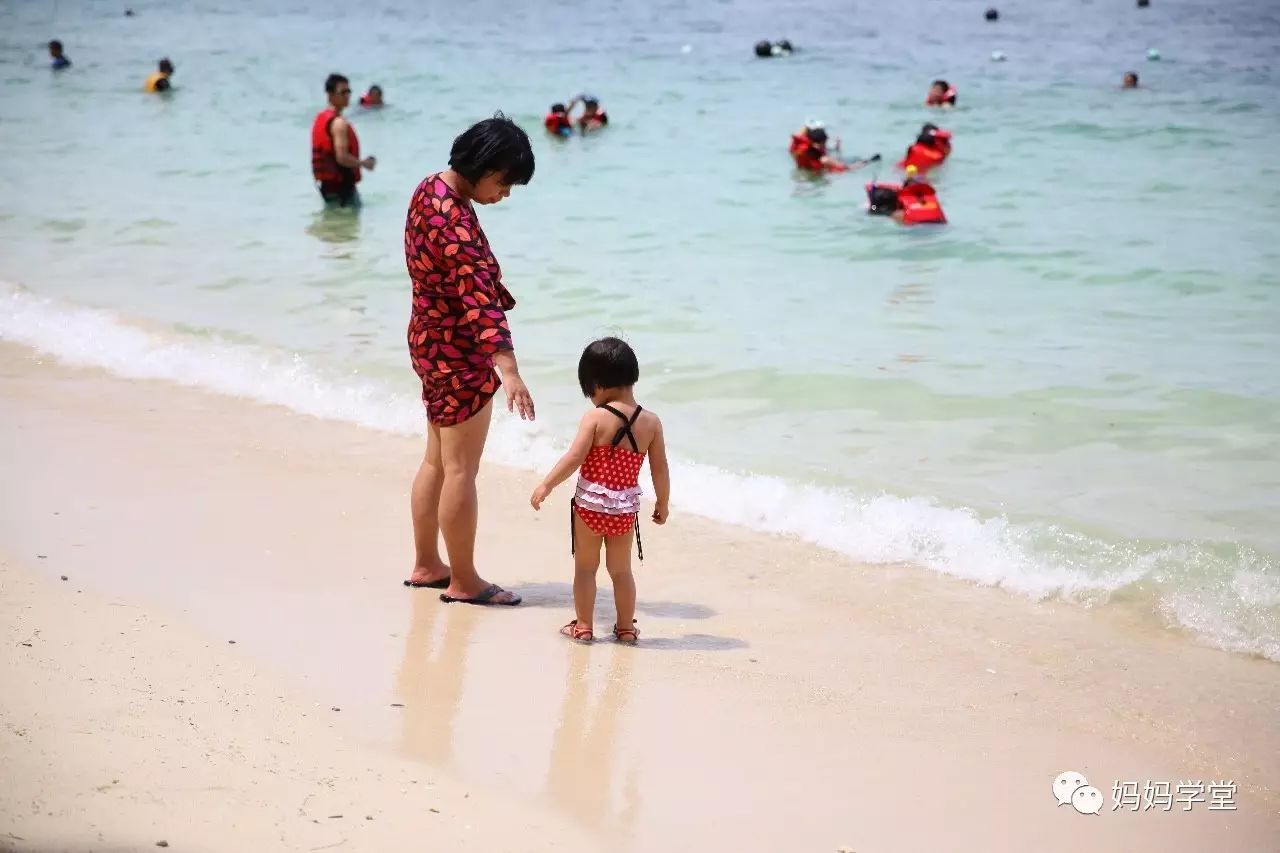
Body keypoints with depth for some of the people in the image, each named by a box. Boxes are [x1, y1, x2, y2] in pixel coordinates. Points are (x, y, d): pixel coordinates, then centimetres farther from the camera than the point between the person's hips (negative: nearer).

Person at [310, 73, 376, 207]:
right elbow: (342, 157, -27)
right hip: (341, 183, -10)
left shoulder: (320, 118, 12)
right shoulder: (339, 123, -19)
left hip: (325, 183, 10)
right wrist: (364, 164, -12)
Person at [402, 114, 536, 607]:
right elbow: (480, 298, -36)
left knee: (437, 461, 18)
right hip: (459, 353, -10)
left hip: (431, 340, 10)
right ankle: (463, 581, 8)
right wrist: (508, 369, -42)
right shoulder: (453, 221, -26)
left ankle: (426, 565, 28)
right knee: (461, 470, 0)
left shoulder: (431, 188, 5)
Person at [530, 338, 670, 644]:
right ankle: (626, 627, 25)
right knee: (621, 570, 18)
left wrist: (546, 484, -8)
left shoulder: (596, 418, -14)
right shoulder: (651, 422, -3)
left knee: (585, 567, 12)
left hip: (590, 505, -3)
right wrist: (662, 504, 16)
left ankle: (583, 625, 16)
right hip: (625, 510, 3)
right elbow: (660, 470, 2)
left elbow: (574, 458, -17)